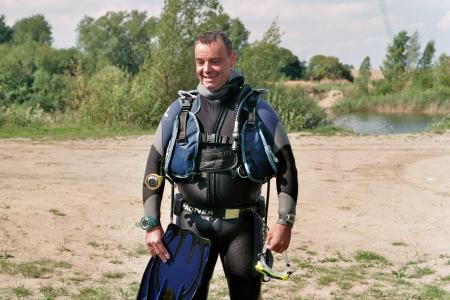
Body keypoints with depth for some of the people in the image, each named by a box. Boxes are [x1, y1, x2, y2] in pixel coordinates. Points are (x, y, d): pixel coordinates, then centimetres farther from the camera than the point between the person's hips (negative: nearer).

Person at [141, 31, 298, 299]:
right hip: (192, 224, 2)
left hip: (242, 225, -1)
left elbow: (285, 165, 0)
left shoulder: (258, 110, -3)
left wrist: (285, 222, -7)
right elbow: (155, 166, 4)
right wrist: (152, 224, -2)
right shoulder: (180, 110, 2)